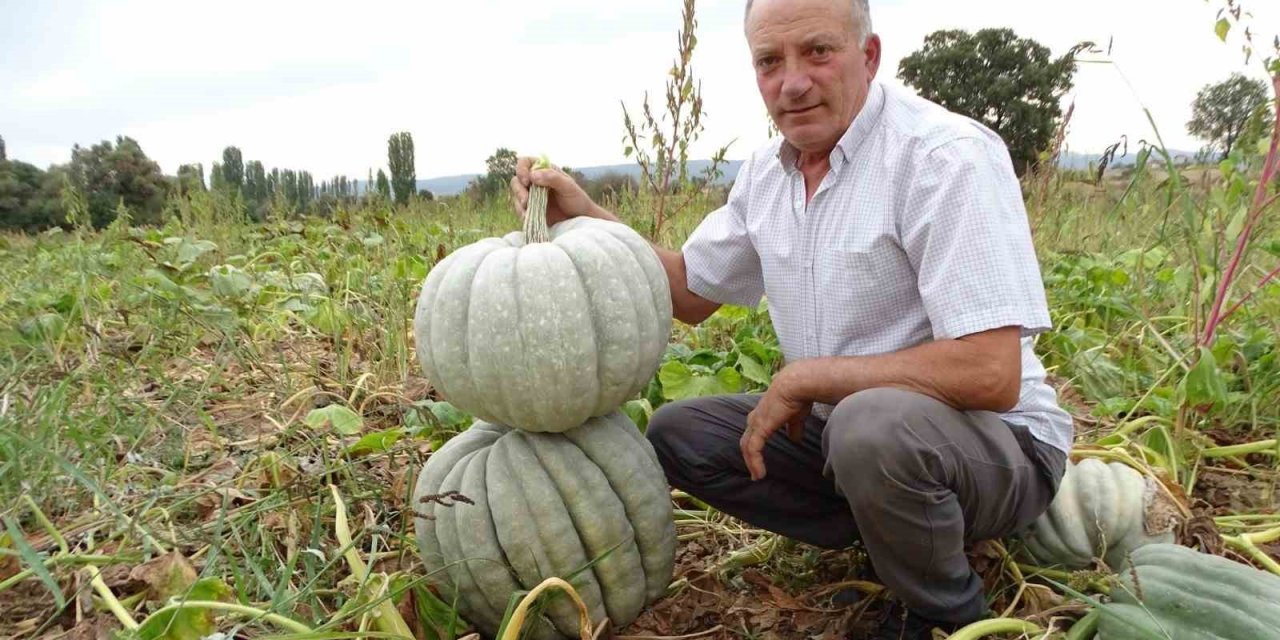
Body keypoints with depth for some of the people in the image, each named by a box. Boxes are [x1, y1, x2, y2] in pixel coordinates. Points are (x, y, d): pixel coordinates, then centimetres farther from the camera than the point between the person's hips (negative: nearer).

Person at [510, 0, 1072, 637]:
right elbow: (691, 291, 13)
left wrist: (801, 377, -22)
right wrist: (586, 218, -1)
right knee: (675, 432, 0)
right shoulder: (767, 170, 2)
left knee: (871, 425, -37)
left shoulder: (947, 156, -22)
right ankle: (896, 532, 1)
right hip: (842, 424, 7)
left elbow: (990, 375, -30)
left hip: (997, 439, -7)